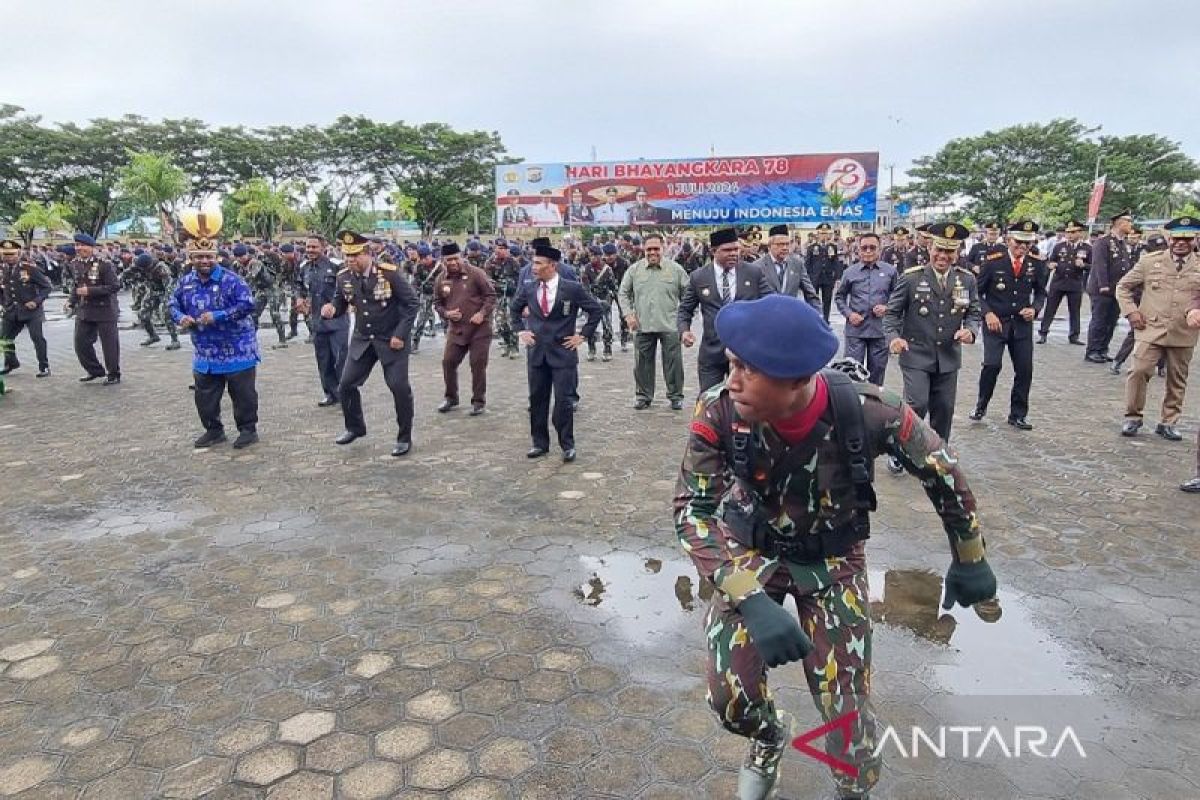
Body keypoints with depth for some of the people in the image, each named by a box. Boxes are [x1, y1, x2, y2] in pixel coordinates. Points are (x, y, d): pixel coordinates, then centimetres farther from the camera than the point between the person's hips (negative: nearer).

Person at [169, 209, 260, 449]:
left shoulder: (230, 279, -14)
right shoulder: (186, 282, 4)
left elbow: (247, 304, -21)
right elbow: (174, 304, 16)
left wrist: (217, 316, -25)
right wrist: (180, 318, -7)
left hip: (237, 350, -6)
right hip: (205, 353, 6)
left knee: (243, 393, 3)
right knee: (205, 396, 13)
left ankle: (248, 429, 18)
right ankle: (213, 430, 29)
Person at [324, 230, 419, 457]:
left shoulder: (389, 273, -18)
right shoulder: (344, 277, -4)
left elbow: (411, 303, -13)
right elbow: (340, 302, 8)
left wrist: (401, 334, -17)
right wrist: (331, 308, -17)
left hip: (391, 340, -5)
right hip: (362, 340, 5)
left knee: (399, 388, -7)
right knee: (346, 385, 6)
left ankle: (404, 438, 11)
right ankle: (355, 427, 31)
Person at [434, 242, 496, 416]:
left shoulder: (475, 273, -10)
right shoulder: (442, 280, 4)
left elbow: (491, 295, -7)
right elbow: (437, 302, 15)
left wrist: (482, 313, -18)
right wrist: (446, 313, -5)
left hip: (479, 328, -4)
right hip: (456, 329, 4)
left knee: (478, 365, -1)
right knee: (448, 362, 3)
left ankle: (478, 401, 13)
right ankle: (451, 398, 23)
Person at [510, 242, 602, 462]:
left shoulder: (573, 288, -7)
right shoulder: (528, 289, 3)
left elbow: (595, 310, 1)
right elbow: (514, 309, 22)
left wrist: (583, 335, -2)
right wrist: (521, 330, 10)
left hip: (563, 352, -4)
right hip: (536, 352, 4)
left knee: (563, 401, -3)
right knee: (537, 400, 9)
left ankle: (567, 445, 10)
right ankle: (539, 443, 22)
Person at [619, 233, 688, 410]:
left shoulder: (676, 269, 0)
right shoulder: (634, 270, 4)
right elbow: (624, 293, 11)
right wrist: (628, 314, 1)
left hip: (669, 325, -1)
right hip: (642, 326, 2)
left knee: (673, 362, 2)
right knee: (642, 362, 9)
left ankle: (675, 396, 16)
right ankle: (643, 395, 23)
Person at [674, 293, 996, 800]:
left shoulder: (865, 411, -30)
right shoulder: (719, 411, -29)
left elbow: (942, 469, -11)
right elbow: (692, 509, -27)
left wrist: (970, 560, 2)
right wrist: (751, 599, -40)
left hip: (832, 559, 0)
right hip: (750, 551, 1)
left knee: (846, 707, 1)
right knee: (731, 698, -7)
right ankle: (768, 738, 33)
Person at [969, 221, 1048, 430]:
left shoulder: (1037, 264, 2)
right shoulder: (992, 262, -8)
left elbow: (1041, 292, 13)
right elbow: (977, 292, -1)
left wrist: (1034, 308, -7)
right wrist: (988, 313, -14)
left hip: (1022, 324, 3)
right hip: (995, 322, -3)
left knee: (1024, 370, 3)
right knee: (992, 365, -15)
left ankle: (1018, 415, 18)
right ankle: (981, 406, 9)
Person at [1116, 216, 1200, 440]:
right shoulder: (1149, 262, 2)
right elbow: (1123, 287, 9)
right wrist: (1130, 312, -3)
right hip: (1150, 330, -2)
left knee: (1177, 380, 9)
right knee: (1139, 371, -10)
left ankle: (1168, 423, 22)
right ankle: (1133, 417, 6)